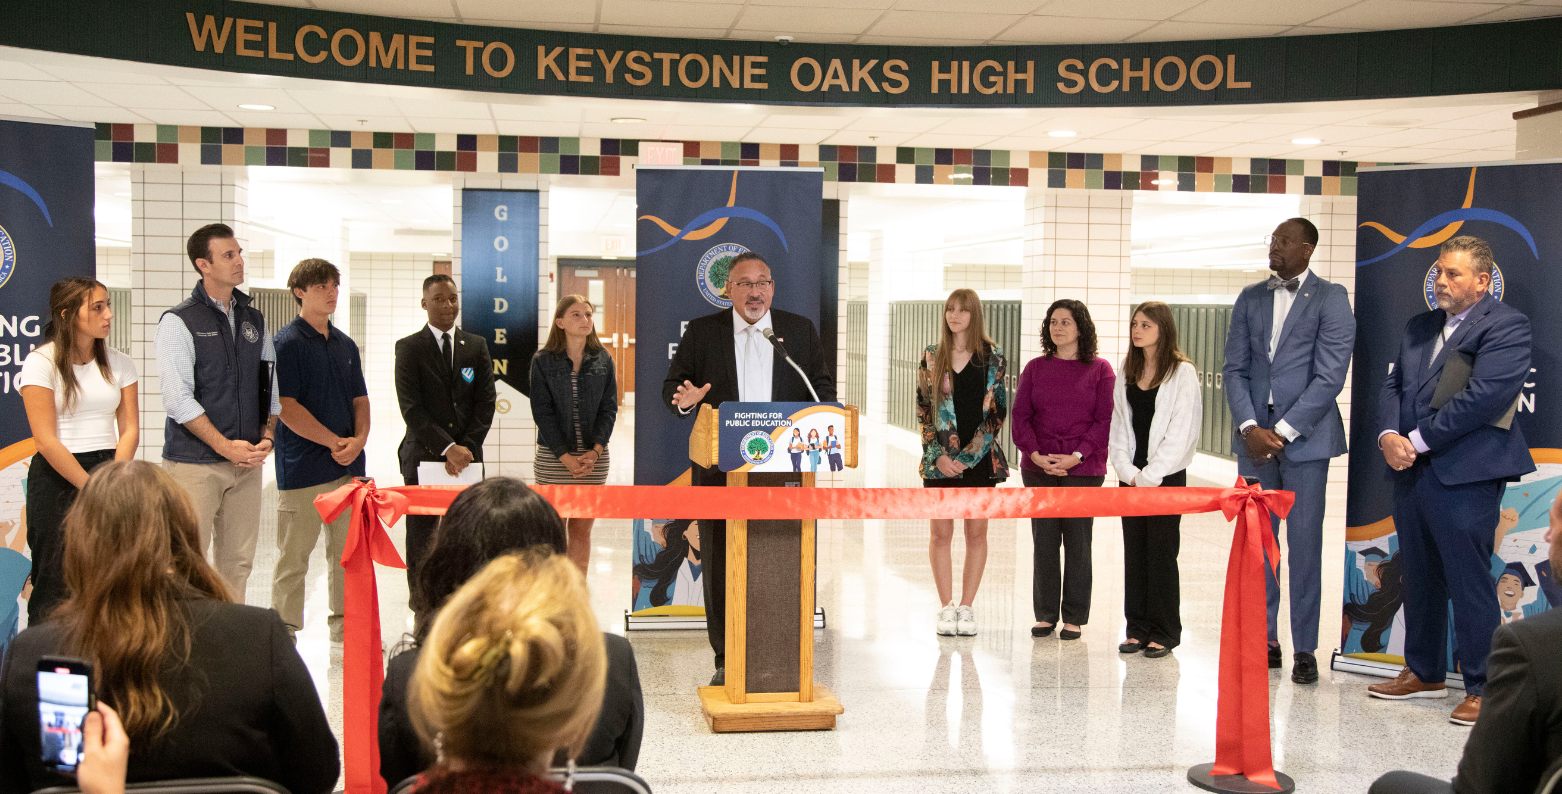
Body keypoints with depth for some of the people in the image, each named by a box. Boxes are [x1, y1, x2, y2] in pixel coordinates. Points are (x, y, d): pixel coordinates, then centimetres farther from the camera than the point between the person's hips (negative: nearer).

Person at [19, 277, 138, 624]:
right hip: (57, 477, -3)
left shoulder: (119, 363, 8)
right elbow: (46, 441, -10)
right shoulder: (40, 363, -5)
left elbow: (130, 430, 5)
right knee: (55, 582, -3)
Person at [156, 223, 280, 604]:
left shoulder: (254, 320, 13)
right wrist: (225, 445, -16)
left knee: (238, 561, 7)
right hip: (195, 462, -5)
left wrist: (267, 436, 0)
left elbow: (270, 386, 16)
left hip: (247, 460, 5)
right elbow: (177, 397, -11)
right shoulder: (178, 322, -5)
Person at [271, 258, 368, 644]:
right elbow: (286, 406, -14)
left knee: (348, 551, 11)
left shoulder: (345, 345, 14)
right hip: (303, 468, -6)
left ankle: (345, 626, 21)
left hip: (348, 467, 6)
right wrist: (334, 442, -14)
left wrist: (358, 440, -3)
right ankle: (284, 635, 8)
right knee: (293, 557, 0)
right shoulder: (288, 342, -7)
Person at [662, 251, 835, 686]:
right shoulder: (702, 331, 7)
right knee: (720, 565, 3)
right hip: (720, 471, 0)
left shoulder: (801, 330, 11)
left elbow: (823, 389, 13)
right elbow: (670, 386, 7)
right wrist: (684, 400, -16)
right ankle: (726, 661, 13)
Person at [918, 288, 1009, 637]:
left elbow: (997, 412, 0)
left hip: (980, 458, -1)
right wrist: (938, 455, -7)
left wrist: (969, 453, -9)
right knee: (941, 533, 2)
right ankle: (946, 607, 11)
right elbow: (923, 410, 4)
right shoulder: (931, 357, 6)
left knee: (976, 533, 3)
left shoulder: (992, 358, 3)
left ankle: (966, 607, 12)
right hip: (940, 458, 1)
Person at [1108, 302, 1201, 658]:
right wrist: (1127, 472, -2)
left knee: (1162, 552, -3)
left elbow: (1181, 432, -10)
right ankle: (1138, 628, 14)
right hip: (1132, 478, 5)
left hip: (1166, 477, -5)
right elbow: (1118, 428, 10)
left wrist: (1150, 476, -12)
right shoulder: (1127, 375, 12)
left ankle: (1164, 632, 6)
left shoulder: (1182, 373, -5)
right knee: (1134, 552, 6)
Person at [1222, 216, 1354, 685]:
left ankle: (1305, 650, 5)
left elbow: (1329, 377, -8)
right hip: (1255, 437, 4)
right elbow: (1235, 369, 9)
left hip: (1304, 437, -4)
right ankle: (1265, 641, 15)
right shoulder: (1250, 298, 13)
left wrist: (1282, 431, -12)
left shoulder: (1330, 298, -1)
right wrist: (1250, 428, -6)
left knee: (1304, 544, -2)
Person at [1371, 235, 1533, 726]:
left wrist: (1418, 441, -15)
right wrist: (1389, 435, -6)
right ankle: (1424, 673, 28)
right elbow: (1393, 386, 14)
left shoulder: (1506, 326, -6)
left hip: (1465, 474, -8)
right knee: (1419, 578, 15)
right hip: (1411, 471, 8)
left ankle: (1482, 689, 7)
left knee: (1469, 583, -3)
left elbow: (1484, 396, -17)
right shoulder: (1418, 328, 19)